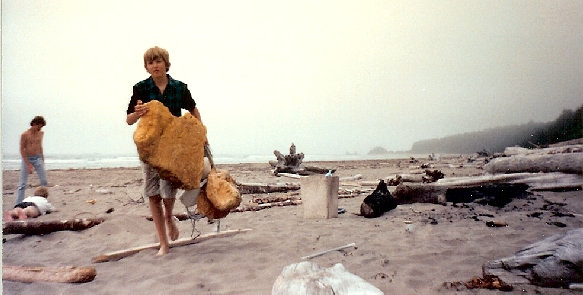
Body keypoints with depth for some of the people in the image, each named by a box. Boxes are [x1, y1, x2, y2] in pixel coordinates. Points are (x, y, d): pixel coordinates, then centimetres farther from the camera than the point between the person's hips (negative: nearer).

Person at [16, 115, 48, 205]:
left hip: (38, 159, 4)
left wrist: (42, 159, 16)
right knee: (23, 184, -1)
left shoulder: (41, 133, 6)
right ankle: (18, 204, 5)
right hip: (27, 159, -4)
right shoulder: (25, 135, -9)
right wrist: (28, 164, -14)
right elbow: (22, 150, -9)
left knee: (44, 181, 0)